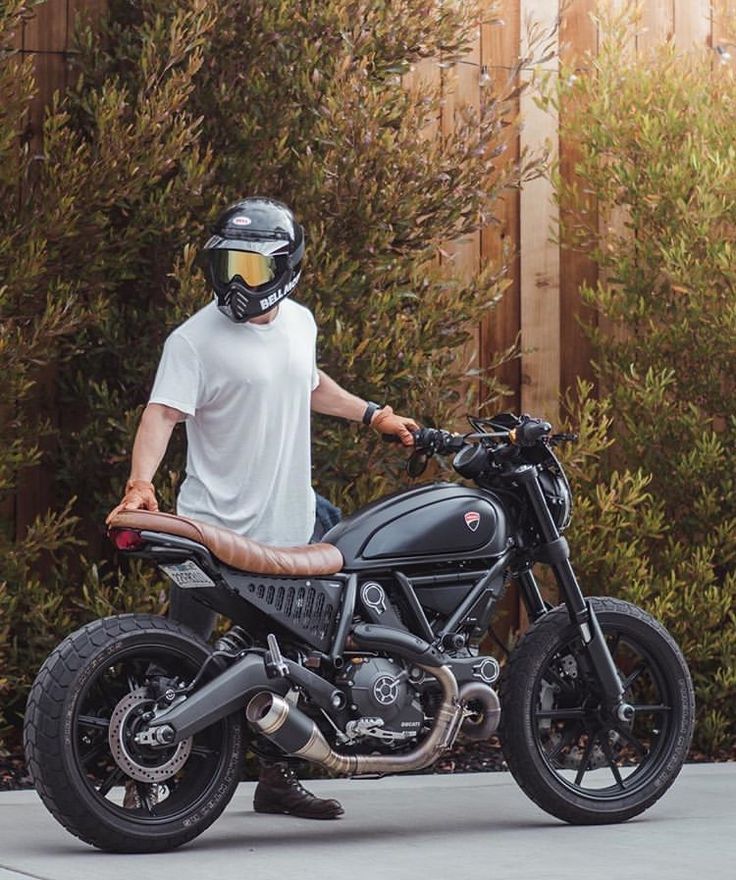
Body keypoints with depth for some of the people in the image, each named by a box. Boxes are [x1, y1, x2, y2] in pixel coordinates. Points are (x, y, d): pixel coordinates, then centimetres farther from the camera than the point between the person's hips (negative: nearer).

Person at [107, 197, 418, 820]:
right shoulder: (196, 338, -12)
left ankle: (277, 777, 28)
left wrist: (373, 415, 28)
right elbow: (164, 412, -23)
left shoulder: (299, 323, 9)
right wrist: (141, 482, -38)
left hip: (289, 526, 7)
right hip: (214, 529, -6)